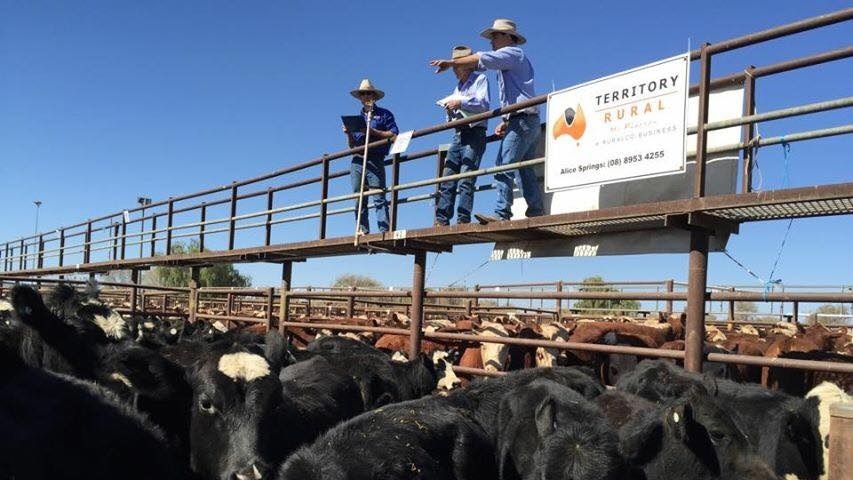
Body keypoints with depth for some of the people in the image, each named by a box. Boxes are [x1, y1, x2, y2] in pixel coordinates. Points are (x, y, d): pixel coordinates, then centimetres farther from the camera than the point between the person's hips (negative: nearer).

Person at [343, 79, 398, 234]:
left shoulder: (384, 114, 11)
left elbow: (394, 135, -2)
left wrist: (373, 131, -10)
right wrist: (349, 134, 3)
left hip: (375, 161, -5)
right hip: (357, 161, 5)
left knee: (379, 198, -13)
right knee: (358, 199, 0)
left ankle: (384, 230, -17)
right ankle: (363, 230, 2)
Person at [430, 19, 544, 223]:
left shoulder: (512, 52, -1)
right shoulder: (514, 60, 28)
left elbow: (481, 59, -15)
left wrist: (451, 62, -9)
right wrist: (505, 121, 15)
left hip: (521, 120, -10)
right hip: (530, 121, 10)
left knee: (504, 168, -15)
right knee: (526, 170, 9)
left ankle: (501, 214, -19)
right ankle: (536, 213, 8)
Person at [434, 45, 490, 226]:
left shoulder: (480, 79, 5)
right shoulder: (458, 86, 27)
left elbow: (483, 104, -11)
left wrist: (461, 103, -12)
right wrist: (450, 109, 6)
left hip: (474, 133, -7)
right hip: (458, 134, 7)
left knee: (466, 181, -14)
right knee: (447, 181, -3)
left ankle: (463, 220, -16)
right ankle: (442, 220, -6)